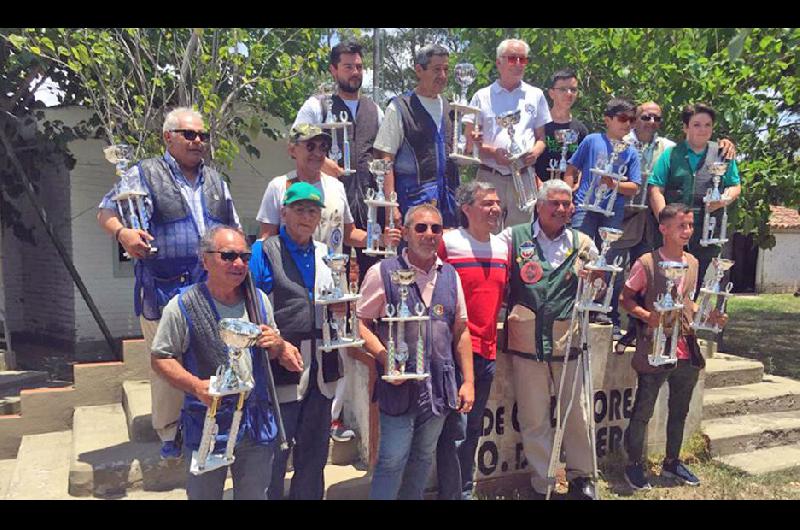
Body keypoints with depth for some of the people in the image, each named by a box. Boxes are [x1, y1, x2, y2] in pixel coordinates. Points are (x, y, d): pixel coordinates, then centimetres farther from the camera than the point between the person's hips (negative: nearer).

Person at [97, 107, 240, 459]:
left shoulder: (215, 179, 16)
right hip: (164, 291, -4)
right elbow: (106, 211, -1)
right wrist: (122, 232, -22)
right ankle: (170, 434, 22)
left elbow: (234, 228, 22)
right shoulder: (144, 174, 0)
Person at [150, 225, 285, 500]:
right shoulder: (183, 306, -10)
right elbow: (160, 358, -7)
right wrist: (196, 385, -22)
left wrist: (276, 344, -8)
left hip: (258, 423, 4)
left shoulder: (259, 300, 5)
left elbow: (276, 351, 16)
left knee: (255, 494, 18)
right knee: (204, 494, 15)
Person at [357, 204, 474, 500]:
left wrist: (468, 381, 8)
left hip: (439, 385, 5)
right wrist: (385, 358, -20)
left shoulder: (450, 276, 8)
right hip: (400, 383, -4)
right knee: (392, 459, 0)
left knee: (424, 457, 17)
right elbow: (361, 323, -5)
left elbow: (460, 330, 11)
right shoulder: (382, 272, -7)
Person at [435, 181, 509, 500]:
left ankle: (466, 492, 30)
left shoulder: (503, 246, 10)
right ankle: (451, 494, 10)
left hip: (488, 351, 7)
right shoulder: (447, 243, -9)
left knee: (473, 430, 17)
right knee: (454, 431, -4)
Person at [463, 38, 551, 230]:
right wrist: (493, 152, -12)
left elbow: (542, 137, 17)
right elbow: (469, 139, 5)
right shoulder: (483, 96, 8)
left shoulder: (535, 95, 14)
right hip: (489, 176, -2)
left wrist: (536, 152, -6)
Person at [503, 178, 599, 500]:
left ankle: (581, 477, 31)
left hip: (569, 342, 2)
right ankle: (542, 484, 25)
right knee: (534, 419, 8)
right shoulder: (514, 238, 2)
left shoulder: (583, 244, 9)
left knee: (577, 414, 10)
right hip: (526, 344, -1)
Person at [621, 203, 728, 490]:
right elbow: (626, 299, -7)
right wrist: (647, 316, -23)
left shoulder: (692, 262, 7)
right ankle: (634, 464, 20)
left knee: (679, 410, 19)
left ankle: (672, 462, 36)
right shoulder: (646, 263, -13)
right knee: (642, 411, 3)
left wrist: (708, 315, 3)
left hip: (686, 350, 7)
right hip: (654, 350, -7)